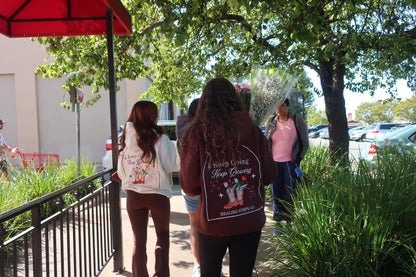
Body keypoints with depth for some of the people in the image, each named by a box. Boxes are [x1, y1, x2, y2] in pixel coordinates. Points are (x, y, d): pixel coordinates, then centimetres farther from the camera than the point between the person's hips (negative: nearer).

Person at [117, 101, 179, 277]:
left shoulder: (126, 139, 2)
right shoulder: (160, 139, -11)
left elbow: (121, 172, 7)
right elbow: (171, 166, -6)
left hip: (133, 195, 3)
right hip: (158, 194, -3)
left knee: (139, 240, 14)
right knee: (162, 236, 14)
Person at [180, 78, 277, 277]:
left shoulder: (196, 136, -12)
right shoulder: (253, 133, -6)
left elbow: (189, 187, -11)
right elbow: (269, 176, 1)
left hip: (212, 224, -1)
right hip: (250, 222, 2)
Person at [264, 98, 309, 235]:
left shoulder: (298, 122, -5)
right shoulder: (271, 122, 3)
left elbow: (305, 144, 3)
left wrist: (298, 161, -2)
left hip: (290, 163, -2)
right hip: (274, 163, 2)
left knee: (290, 193, 3)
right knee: (276, 193, 6)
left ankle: (289, 222, 16)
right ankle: (278, 222, 18)